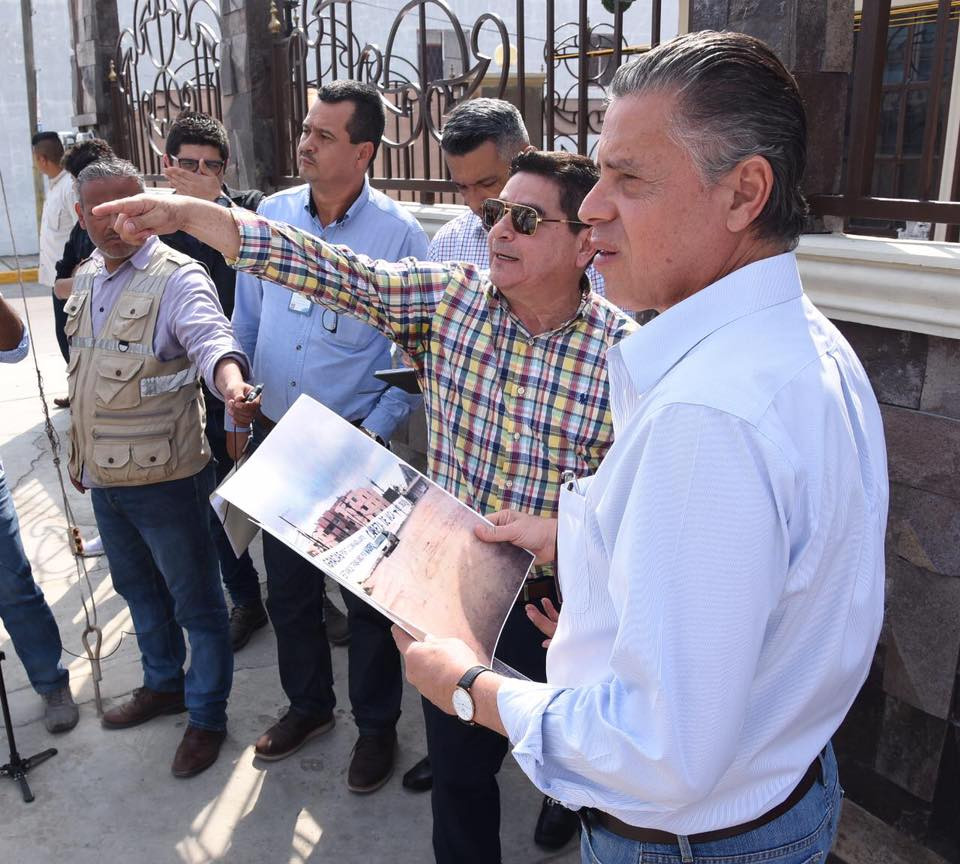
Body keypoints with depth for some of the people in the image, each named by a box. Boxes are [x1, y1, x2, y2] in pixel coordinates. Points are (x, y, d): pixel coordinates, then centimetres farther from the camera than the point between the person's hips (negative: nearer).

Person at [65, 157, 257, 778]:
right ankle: (164, 684, 46)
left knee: (197, 602, 7)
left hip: (165, 476, -8)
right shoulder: (86, 279, 9)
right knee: (137, 587, 24)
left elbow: (209, 336, -36)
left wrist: (228, 377, -59)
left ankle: (208, 714, 26)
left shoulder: (176, 277, -16)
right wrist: (82, 456, 21)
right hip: (104, 477, 8)